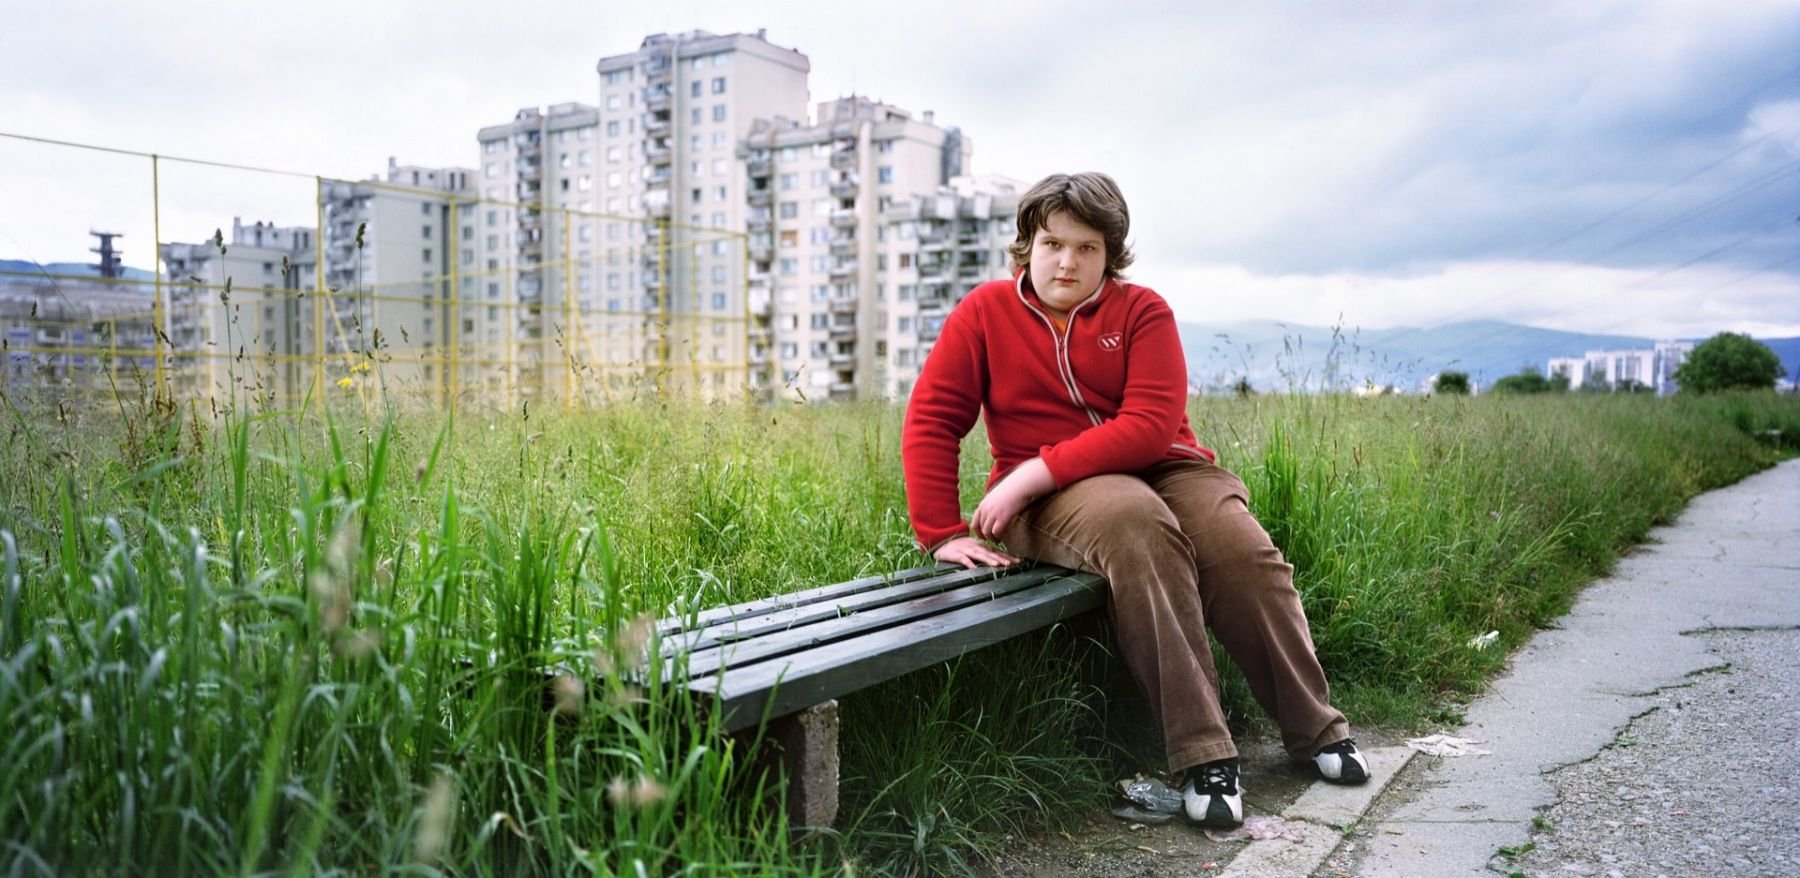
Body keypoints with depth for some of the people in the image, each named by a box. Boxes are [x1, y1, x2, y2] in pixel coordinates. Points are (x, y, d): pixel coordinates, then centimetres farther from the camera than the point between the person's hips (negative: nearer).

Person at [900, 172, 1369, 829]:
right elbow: (931, 421, -1)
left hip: (1160, 468, 2)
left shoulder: (1142, 311, 1)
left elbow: (1151, 425, -13)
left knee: (1245, 552, -23)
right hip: (1049, 500, -2)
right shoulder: (985, 311, 3)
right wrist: (941, 535, -10)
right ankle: (1201, 754, -32)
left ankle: (1314, 729, 2)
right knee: (1136, 522, -35)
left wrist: (1036, 471, -21)